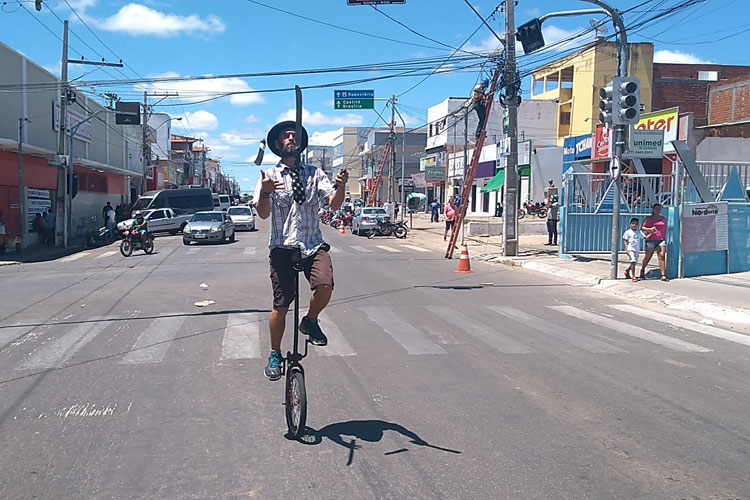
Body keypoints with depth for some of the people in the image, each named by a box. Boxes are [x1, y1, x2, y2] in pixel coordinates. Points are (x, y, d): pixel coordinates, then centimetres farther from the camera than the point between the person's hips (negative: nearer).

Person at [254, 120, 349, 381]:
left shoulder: (314, 173, 10)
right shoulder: (270, 176, 5)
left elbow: (334, 204, 2)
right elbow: (263, 214, -5)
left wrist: (340, 186, -19)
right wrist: (265, 193, -25)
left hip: (313, 244, 1)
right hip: (282, 246, -1)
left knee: (325, 285, -26)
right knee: (280, 306, 2)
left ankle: (310, 321, 5)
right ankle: (275, 355, 24)